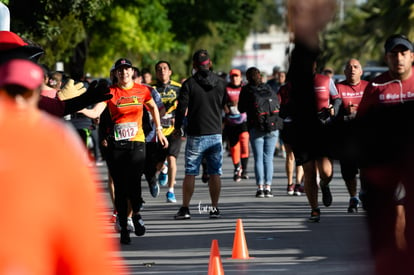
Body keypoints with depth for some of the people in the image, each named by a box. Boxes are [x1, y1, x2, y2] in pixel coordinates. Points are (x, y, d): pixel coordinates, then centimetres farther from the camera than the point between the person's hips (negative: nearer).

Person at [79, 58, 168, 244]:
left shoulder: (142, 90, 6)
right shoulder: (110, 92, 0)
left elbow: (153, 107, 25)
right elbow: (96, 112, -13)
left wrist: (158, 130, 24)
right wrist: (82, 110, -32)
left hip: (137, 143, 0)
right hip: (116, 145, 0)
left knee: (133, 182, -17)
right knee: (120, 187, 1)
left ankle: (136, 214, 12)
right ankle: (123, 228, 10)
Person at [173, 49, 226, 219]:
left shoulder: (189, 84, -8)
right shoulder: (220, 83, 4)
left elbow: (181, 108, -7)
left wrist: (177, 127, 7)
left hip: (196, 135, -3)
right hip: (215, 134, 3)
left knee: (190, 173, 2)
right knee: (215, 173, 6)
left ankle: (185, 208, 2)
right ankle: (215, 209, 6)